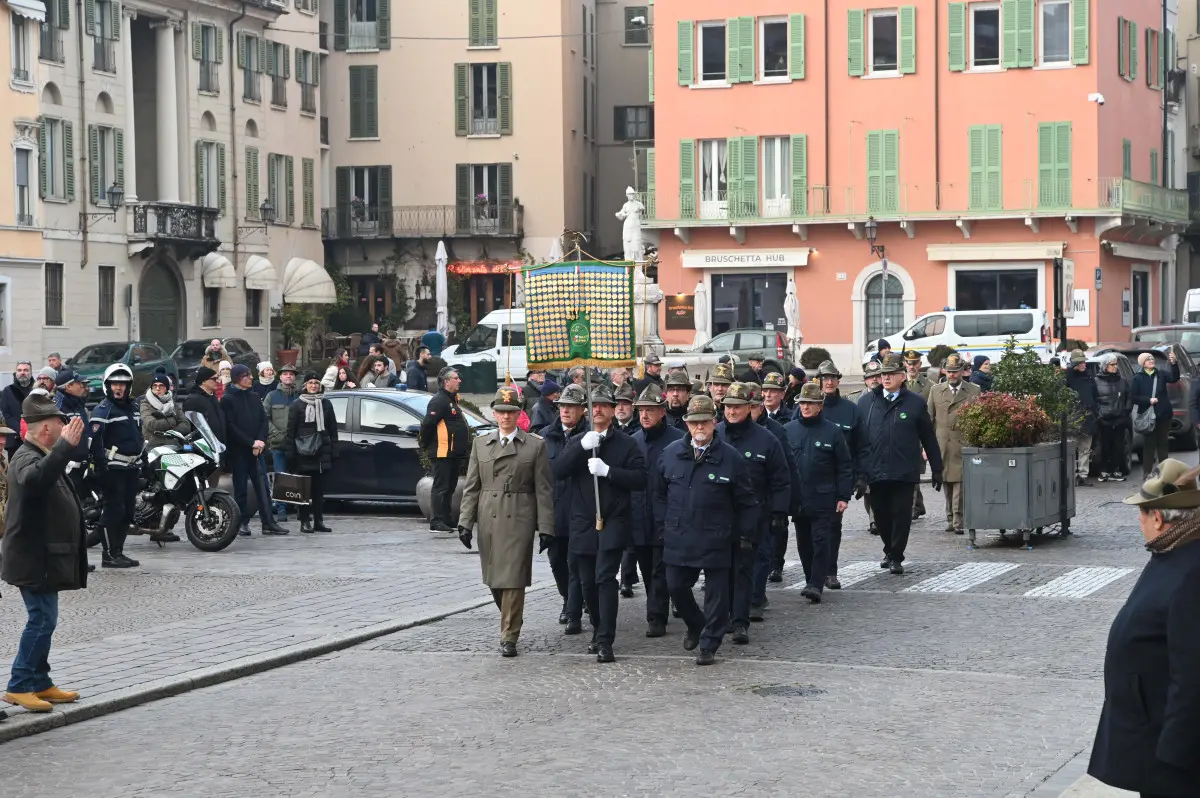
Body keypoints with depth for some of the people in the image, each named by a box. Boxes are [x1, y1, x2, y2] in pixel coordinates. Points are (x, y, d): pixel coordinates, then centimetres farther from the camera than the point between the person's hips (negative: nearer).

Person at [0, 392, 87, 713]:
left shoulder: (42, 456, 15)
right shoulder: (26, 458, -19)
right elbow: (35, 478, -43)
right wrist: (65, 445, -47)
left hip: (46, 557, 11)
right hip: (34, 558, -11)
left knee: (43, 621, 14)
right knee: (42, 621, -9)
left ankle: (40, 683, 21)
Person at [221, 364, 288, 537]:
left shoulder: (254, 397, 13)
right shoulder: (228, 399, -3)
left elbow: (264, 420, 11)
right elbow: (231, 426, -9)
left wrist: (261, 441, -6)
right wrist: (251, 443, -13)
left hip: (257, 449, 4)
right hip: (238, 451, -4)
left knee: (262, 486, 1)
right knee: (241, 488, 0)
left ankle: (268, 523, 2)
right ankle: (243, 523, 5)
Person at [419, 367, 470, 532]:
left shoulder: (452, 399, 18)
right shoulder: (439, 401, -15)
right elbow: (427, 424, -21)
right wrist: (425, 444, -11)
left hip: (453, 454, 10)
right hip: (442, 453, -10)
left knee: (449, 488, 13)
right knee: (441, 487, -9)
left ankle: (445, 521, 19)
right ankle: (437, 522, -9)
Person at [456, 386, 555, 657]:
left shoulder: (535, 446, 2)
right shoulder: (481, 445, 10)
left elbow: (543, 490, 0)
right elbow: (471, 487, 9)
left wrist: (545, 528, -5)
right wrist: (465, 522, 0)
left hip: (519, 520, -3)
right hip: (488, 520, 3)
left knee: (513, 579, -7)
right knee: (494, 579, 10)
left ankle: (509, 637, 0)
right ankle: (511, 620, 34)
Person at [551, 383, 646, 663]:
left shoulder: (625, 443, 3)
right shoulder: (577, 442, 12)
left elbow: (640, 478, -7)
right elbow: (558, 470, -4)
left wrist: (608, 470, -19)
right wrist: (582, 447, -17)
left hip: (613, 522, -4)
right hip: (583, 522, 4)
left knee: (605, 577, -14)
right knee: (587, 582, 8)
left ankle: (605, 641, -14)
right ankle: (599, 631, 27)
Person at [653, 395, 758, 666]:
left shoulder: (731, 458, -5)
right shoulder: (671, 454, 4)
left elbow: (746, 502, 0)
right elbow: (659, 493, 15)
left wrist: (745, 535, -1)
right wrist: (663, 525, 10)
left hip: (716, 539, -3)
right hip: (678, 538, 3)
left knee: (716, 593, 2)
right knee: (676, 587, 7)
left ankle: (709, 645, 13)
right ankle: (695, 625, 34)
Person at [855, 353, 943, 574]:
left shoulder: (915, 403, 2)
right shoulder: (867, 402, 6)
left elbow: (929, 438, 7)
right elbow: (858, 439, 5)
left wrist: (937, 469, 8)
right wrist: (859, 471, 0)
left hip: (904, 473, -2)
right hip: (876, 472, 2)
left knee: (901, 514, -1)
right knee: (881, 515, 11)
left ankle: (896, 557, 9)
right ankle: (889, 551, 31)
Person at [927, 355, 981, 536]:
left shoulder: (974, 391, 7)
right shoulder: (936, 390, 12)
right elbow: (929, 418, 11)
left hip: (964, 444, -3)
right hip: (942, 445, 3)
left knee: (960, 481, -11)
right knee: (946, 482, 6)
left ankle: (959, 521, -12)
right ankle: (950, 519, 16)